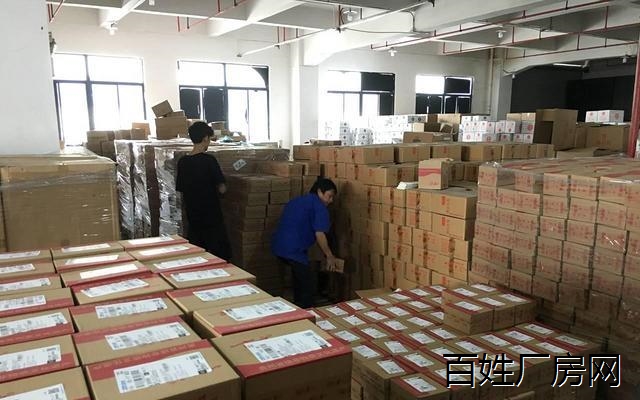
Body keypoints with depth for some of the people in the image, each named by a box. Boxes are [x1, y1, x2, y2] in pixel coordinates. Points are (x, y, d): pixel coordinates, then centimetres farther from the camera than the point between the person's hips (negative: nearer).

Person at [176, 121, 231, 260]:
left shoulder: (183, 162, 2)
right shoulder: (209, 160, -14)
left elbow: (181, 190, 9)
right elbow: (222, 189, -13)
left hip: (193, 218, 6)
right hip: (212, 217, -6)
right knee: (219, 258, 5)